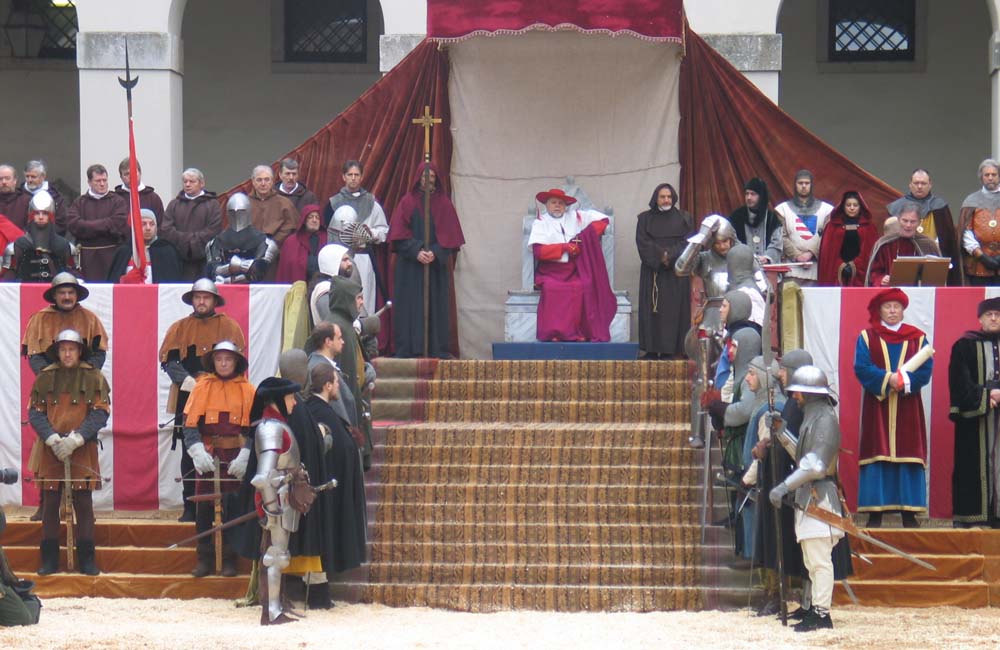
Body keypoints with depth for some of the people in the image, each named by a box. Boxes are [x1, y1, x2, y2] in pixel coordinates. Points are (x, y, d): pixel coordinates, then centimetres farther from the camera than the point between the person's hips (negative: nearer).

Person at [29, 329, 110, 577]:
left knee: (83, 505, 0)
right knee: (50, 505, 3)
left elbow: (100, 413, -3)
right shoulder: (44, 378, 7)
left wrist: (76, 439, -15)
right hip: (50, 451, 1)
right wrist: (51, 438, -12)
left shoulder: (94, 378, 2)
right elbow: (35, 412, 4)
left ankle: (87, 560, 6)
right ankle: (49, 560, 10)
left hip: (83, 451, -1)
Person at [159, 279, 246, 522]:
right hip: (188, 398, 1)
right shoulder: (179, 328, 13)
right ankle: (190, 508, 2)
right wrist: (189, 381, -11)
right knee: (190, 454, -1)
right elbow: (168, 360, 4)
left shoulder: (229, 327, 10)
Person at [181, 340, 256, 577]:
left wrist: (245, 456, -12)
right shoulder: (202, 387, 2)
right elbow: (190, 423, -2)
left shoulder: (247, 390, 1)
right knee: (204, 506, 3)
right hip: (208, 457, 1)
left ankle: (230, 559, 9)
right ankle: (205, 559, 11)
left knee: (232, 506, 1)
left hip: (236, 458, -1)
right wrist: (197, 451, -15)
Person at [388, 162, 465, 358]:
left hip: (437, 264, 1)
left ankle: (438, 348, 0)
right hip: (411, 266, -1)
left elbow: (449, 234, 3)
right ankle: (408, 347, -4)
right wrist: (416, 252, -15)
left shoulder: (443, 203, 8)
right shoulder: (407, 202, 5)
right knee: (411, 304, -4)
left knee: (437, 304, -1)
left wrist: (435, 253, -13)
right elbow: (399, 234, -1)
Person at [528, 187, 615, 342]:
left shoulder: (575, 217, 13)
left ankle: (580, 332, -25)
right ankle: (554, 333, -26)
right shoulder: (540, 223, 7)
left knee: (584, 287, -29)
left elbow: (603, 219, 13)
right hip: (551, 271, -1)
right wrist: (564, 247, -11)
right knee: (552, 288, -33)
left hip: (575, 271, 1)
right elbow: (538, 250, -8)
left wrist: (585, 235, 0)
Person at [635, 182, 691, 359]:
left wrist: (670, 256, -14)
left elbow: (688, 242, 0)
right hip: (652, 271, 0)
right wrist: (661, 256, -15)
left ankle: (672, 350, -8)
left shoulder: (684, 218, 10)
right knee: (652, 309, -4)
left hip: (677, 272, 0)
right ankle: (652, 350, -5)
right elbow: (643, 243, -1)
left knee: (675, 309, -6)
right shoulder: (645, 219, 10)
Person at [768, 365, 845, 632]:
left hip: (818, 496, -11)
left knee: (819, 560, -10)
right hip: (806, 497, 11)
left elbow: (815, 465, -23)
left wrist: (784, 487, -25)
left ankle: (821, 614, -10)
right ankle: (814, 609, 20)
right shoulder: (810, 417, 18)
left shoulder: (825, 420, -15)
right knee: (812, 561, 14)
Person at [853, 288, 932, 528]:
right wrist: (888, 378, -19)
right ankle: (875, 514, -4)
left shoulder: (918, 338, 10)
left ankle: (909, 515, -1)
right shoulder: (867, 337, 7)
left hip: (907, 410, 1)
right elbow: (861, 368, -6)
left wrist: (904, 380, -19)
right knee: (877, 459, -5)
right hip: (877, 409, -1)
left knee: (908, 458, -2)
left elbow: (925, 371, -2)